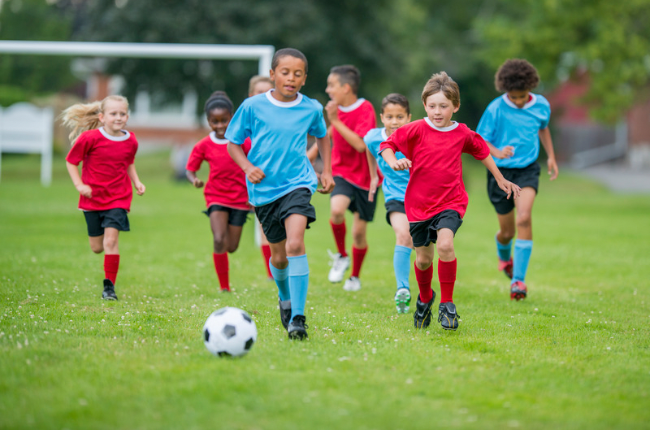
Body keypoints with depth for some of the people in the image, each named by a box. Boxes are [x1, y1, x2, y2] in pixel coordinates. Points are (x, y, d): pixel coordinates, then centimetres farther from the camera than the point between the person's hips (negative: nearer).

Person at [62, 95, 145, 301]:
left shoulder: (130, 141, -2)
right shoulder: (90, 138, -13)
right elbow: (71, 161, -2)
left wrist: (136, 182, 5)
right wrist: (79, 185, -13)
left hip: (118, 198, 0)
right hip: (93, 197, 0)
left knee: (110, 241, -14)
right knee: (97, 248, 8)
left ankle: (109, 286, -6)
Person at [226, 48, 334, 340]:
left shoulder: (312, 108, 0)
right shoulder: (253, 106, -5)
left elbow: (321, 136, 22)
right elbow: (233, 143, 4)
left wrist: (326, 171, 14)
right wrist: (248, 167, -12)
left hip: (297, 183, -1)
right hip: (264, 188, 1)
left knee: (295, 244, -24)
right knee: (278, 254, 13)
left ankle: (298, 317, -22)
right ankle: (285, 298, 46)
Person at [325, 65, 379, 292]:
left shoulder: (365, 109, -17)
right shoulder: (335, 108, 2)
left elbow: (361, 144, -28)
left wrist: (336, 121, -27)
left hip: (365, 177, -3)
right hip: (343, 173, 3)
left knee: (359, 232, 3)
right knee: (336, 209, -27)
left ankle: (355, 277, 27)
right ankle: (341, 256, -4)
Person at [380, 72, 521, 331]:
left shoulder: (463, 134, 1)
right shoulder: (416, 130, -6)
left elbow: (482, 152, 20)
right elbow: (387, 145, -3)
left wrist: (500, 179, 27)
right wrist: (393, 162, -24)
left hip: (451, 202, 0)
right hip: (419, 203, 1)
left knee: (445, 245, -25)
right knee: (423, 258, 9)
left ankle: (447, 304, -12)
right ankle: (425, 298, 40)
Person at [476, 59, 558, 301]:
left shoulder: (541, 106, -3)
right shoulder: (495, 109, -13)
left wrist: (551, 157, 16)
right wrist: (497, 152, -29)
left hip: (527, 170, 1)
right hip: (500, 172, -1)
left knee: (524, 218, -24)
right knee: (507, 231, 9)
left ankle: (518, 279, -21)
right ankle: (504, 256, 49)